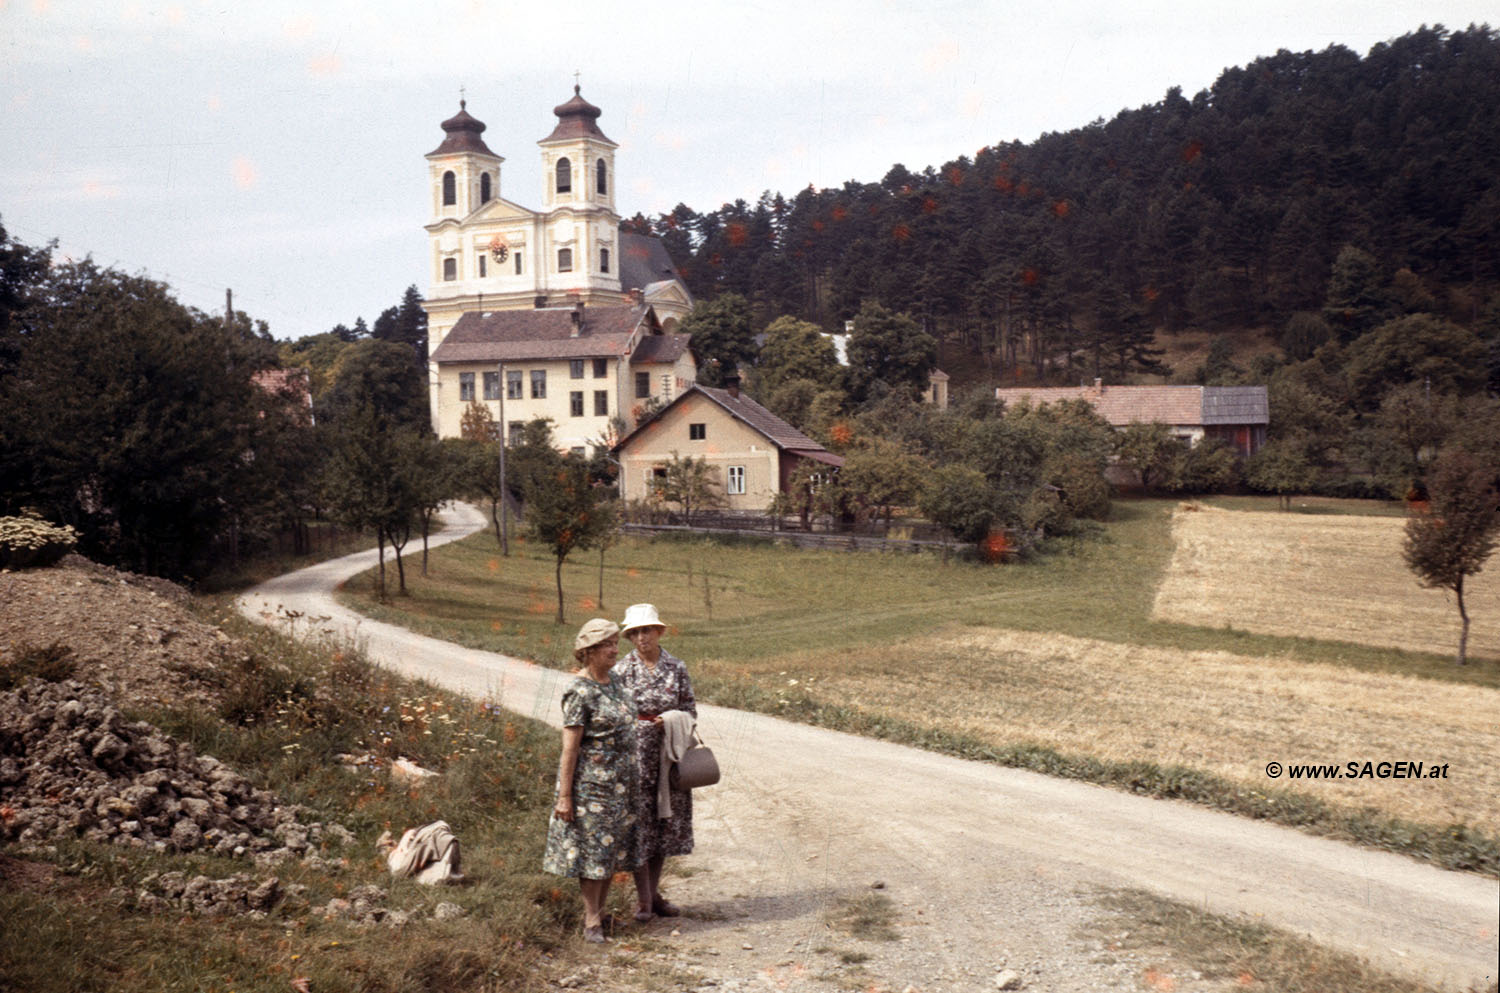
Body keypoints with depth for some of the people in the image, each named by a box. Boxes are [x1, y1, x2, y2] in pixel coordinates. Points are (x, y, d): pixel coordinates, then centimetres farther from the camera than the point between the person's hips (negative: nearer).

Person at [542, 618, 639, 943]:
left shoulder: (616, 682, 8)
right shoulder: (580, 691, -15)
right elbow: (570, 747, -16)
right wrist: (564, 796, -17)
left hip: (620, 780, 8)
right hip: (590, 780, -8)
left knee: (613, 847, 12)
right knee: (592, 847, -2)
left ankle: (599, 913, 24)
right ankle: (591, 922, 7)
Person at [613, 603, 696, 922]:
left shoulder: (676, 667, 4)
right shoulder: (623, 669, -2)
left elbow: (690, 707, 9)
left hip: (669, 751, 3)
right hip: (635, 751, -3)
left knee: (666, 821, 8)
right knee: (639, 821, -2)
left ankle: (654, 893, 22)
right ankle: (643, 899, 8)